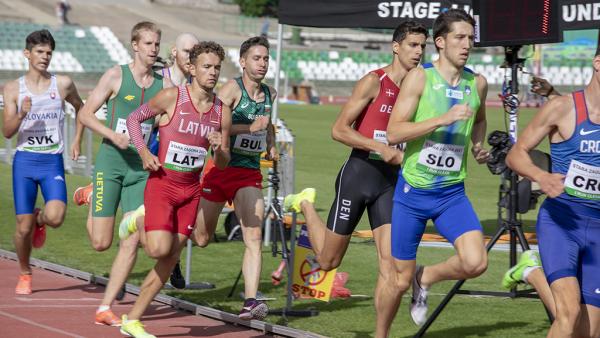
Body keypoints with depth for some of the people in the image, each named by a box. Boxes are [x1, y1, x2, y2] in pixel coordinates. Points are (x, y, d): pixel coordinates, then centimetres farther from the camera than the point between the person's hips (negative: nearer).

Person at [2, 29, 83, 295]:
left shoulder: (63, 84, 2)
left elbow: (81, 108, 23)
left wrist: (77, 140, 14)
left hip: (53, 162, 0)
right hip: (25, 161, 0)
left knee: (55, 218, -21)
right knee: (23, 227, -1)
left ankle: (39, 219, 17)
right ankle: (24, 274, 24)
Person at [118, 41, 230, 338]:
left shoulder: (222, 112, 3)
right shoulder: (172, 97, -9)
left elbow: (223, 165, 10)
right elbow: (134, 118, 3)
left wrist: (219, 148, -13)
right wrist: (144, 152, -11)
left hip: (191, 189, 5)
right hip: (162, 183, -5)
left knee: (171, 258, 4)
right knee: (159, 249, -20)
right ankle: (139, 222, 15)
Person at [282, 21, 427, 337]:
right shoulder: (374, 82, -9)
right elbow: (339, 130, -13)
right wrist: (380, 148, -22)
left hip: (392, 180, 4)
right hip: (359, 173, -4)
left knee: (392, 265, -10)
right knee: (328, 260, 11)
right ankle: (306, 204, 38)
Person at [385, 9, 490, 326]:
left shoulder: (477, 83, 5)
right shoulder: (420, 77, -10)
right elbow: (393, 133, -19)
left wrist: (478, 146, 9)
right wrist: (443, 119, -27)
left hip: (452, 193, 3)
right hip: (412, 192, -3)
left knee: (475, 262, -19)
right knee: (400, 279, 4)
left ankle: (425, 277, 11)